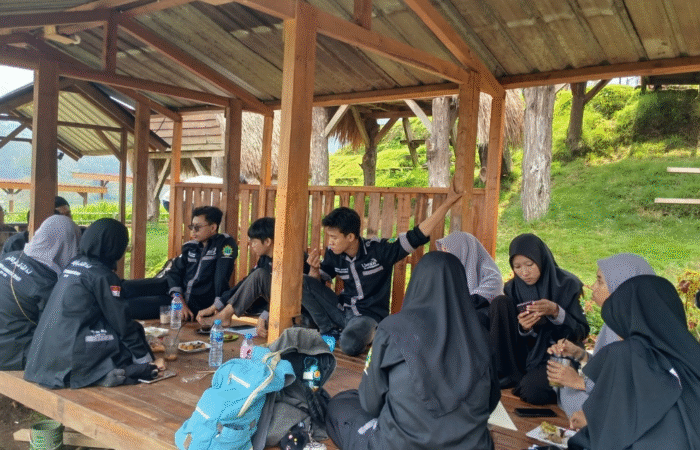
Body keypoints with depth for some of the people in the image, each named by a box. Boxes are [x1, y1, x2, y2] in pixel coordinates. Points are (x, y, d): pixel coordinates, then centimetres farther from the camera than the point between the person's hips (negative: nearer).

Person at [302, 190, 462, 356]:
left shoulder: (379, 250, -17)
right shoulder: (333, 255, -2)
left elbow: (418, 235, -18)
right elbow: (317, 283, 10)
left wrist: (447, 203, -20)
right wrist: (314, 269, -14)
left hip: (369, 315, -5)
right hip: (342, 310, 5)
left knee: (350, 345, -37)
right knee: (303, 282, -13)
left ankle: (368, 334, 1)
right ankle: (330, 331, -1)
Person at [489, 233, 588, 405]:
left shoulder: (566, 284, -10)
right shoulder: (513, 288, 0)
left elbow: (582, 332, -11)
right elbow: (513, 336, 2)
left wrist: (556, 312, -29)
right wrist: (523, 328, -22)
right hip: (526, 353, 4)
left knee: (531, 391, -35)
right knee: (500, 303, -15)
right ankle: (509, 377, -9)